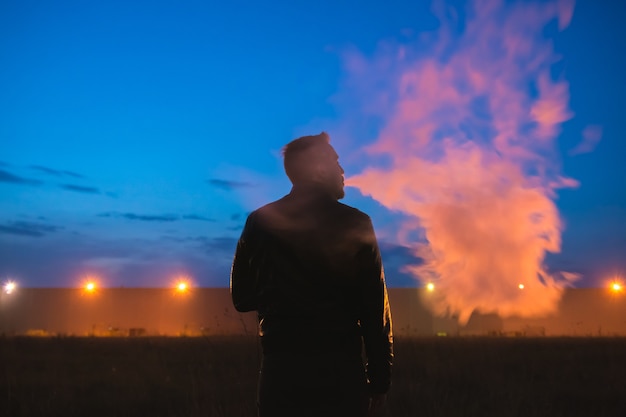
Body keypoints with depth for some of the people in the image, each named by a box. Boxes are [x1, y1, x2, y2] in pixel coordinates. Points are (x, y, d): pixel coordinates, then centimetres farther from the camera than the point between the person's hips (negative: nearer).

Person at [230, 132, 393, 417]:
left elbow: (242, 299, 8)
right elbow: (375, 309, -5)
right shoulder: (355, 223, -4)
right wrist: (379, 380, 2)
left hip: (280, 370, 2)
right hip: (340, 371, -2)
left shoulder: (260, 221, 2)